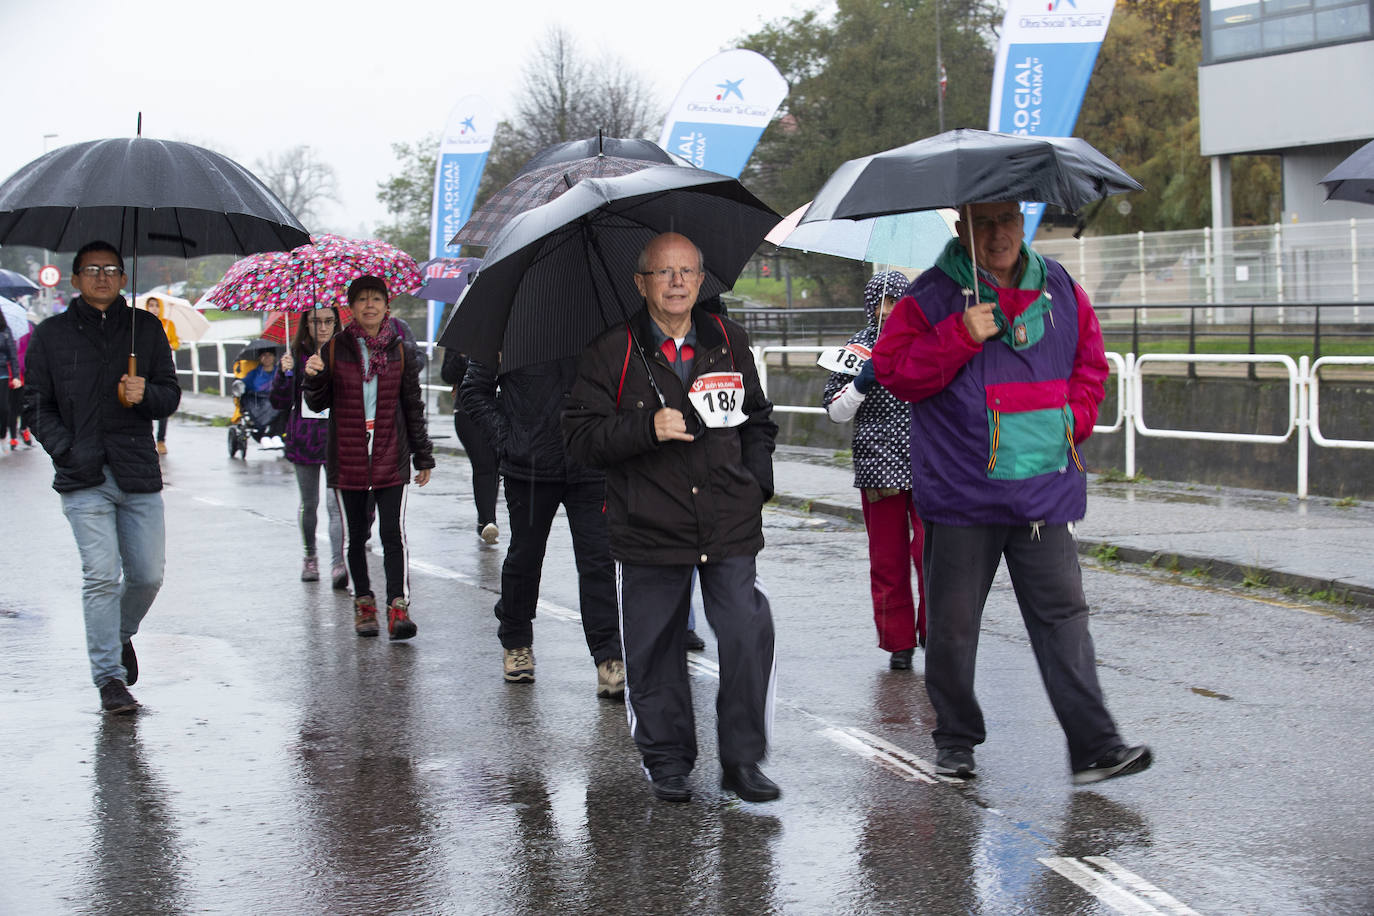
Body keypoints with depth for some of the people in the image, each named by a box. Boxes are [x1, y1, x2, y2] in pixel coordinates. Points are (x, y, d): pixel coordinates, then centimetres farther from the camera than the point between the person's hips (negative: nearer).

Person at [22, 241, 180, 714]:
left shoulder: (146, 328, 11)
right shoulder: (51, 335, 7)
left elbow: (170, 394, 12)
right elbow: (36, 407, 7)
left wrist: (145, 394, -11)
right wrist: (67, 451, -8)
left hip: (139, 474, 2)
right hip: (84, 479, -2)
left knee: (148, 575, 3)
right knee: (102, 576, -9)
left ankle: (122, 635, 33)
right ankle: (109, 678, -1)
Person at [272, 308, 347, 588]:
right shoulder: (297, 354, 3)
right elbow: (280, 403, -2)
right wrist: (284, 373, -19)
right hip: (305, 436, 2)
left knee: (335, 502, -13)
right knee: (309, 504, 14)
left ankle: (338, 565, -15)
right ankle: (310, 557, 32)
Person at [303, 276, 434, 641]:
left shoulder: (401, 350, 4)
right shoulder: (335, 348, 3)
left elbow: (413, 406, 10)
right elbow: (318, 404, 5)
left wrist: (423, 456, 11)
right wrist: (313, 377, -17)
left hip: (390, 455, -1)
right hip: (348, 456, 1)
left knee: (393, 532, -9)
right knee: (356, 534, 8)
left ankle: (398, 607, -10)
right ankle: (364, 604, 20)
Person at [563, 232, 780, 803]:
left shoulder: (729, 342, 11)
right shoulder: (611, 353, 0)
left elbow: (758, 420, 24)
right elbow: (580, 436, -7)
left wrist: (758, 482, 10)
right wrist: (648, 428, -20)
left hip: (730, 525, 2)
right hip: (650, 530, -2)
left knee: (749, 637, -7)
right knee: (655, 650, 5)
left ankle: (742, 760, 8)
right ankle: (667, 762, 20)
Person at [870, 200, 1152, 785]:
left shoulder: (1060, 290, 11)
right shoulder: (932, 297, -2)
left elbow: (1090, 361, 21)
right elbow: (893, 370, -9)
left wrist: (1075, 416, 5)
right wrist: (960, 336, -19)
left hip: (1046, 491, 2)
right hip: (960, 491, -2)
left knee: (1063, 614, -2)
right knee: (953, 622, 6)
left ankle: (1095, 747, -3)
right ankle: (955, 739, 22)